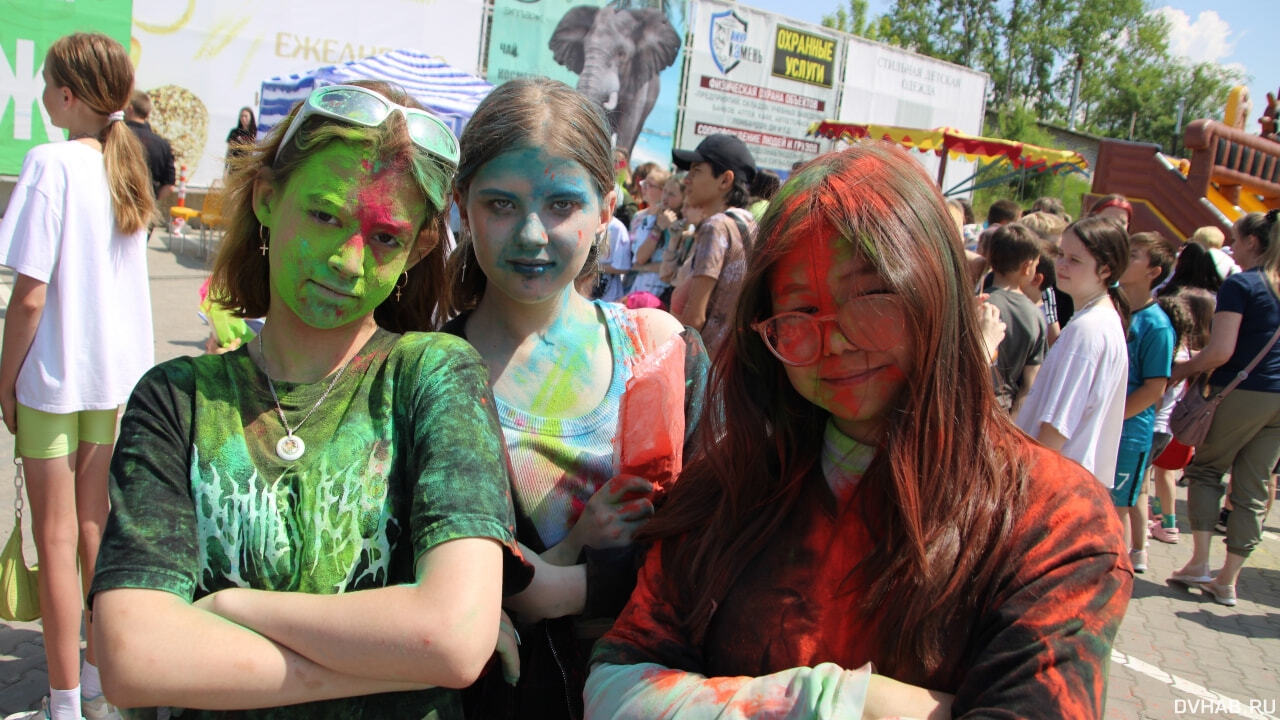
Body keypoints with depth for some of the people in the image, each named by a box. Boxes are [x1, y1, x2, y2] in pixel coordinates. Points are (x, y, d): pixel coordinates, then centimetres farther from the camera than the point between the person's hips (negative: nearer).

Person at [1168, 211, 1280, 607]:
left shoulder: (1240, 285, -11)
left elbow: (1220, 352, -18)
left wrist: (1180, 370, -4)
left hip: (1243, 393, -6)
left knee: (1205, 469, 12)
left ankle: (1199, 562, 7)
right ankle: (1227, 581, 15)